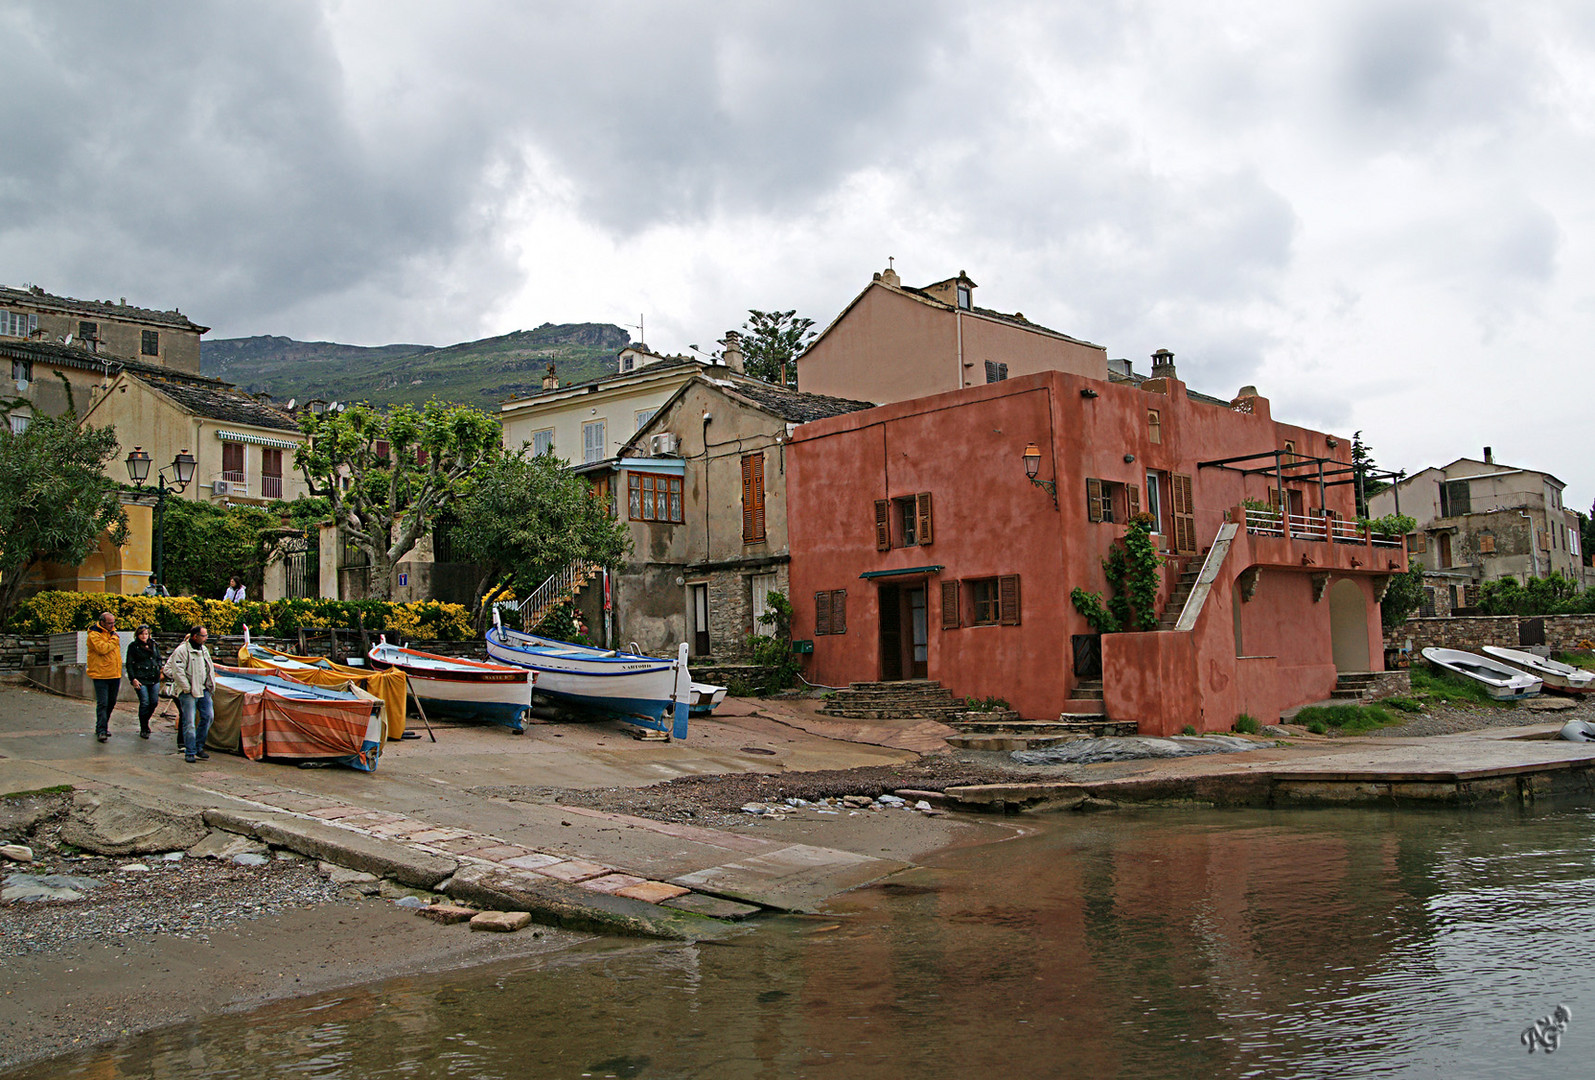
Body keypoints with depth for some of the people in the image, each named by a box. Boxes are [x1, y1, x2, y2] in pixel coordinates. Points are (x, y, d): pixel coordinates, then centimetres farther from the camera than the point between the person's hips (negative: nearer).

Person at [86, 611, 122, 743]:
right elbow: (102, 648, -25)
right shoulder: (94, 635, -9)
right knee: (102, 703, -10)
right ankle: (101, 731, -9)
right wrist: (114, 639, -11)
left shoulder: (112, 632, 16)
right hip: (101, 675, -8)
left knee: (111, 702, 14)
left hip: (115, 674, 8)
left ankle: (103, 727, 26)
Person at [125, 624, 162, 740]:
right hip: (140, 679, -5)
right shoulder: (133, 646, 0)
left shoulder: (153, 644, 13)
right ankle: (143, 729, 2)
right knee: (145, 703, -9)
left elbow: (159, 658, 24)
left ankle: (145, 721, 29)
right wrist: (133, 678, -10)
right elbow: (129, 664, -2)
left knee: (154, 702, 3)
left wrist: (158, 668, 7)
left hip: (154, 678, 5)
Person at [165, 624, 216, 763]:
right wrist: (187, 688, -15)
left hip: (203, 690, 7)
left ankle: (199, 747, 16)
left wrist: (211, 686, 14)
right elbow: (178, 671, -15)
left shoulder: (204, 650, 14)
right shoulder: (182, 651, -11)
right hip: (188, 692, -7)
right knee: (189, 722, -6)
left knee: (208, 716, 2)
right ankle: (190, 752, 1)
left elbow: (210, 669, 23)